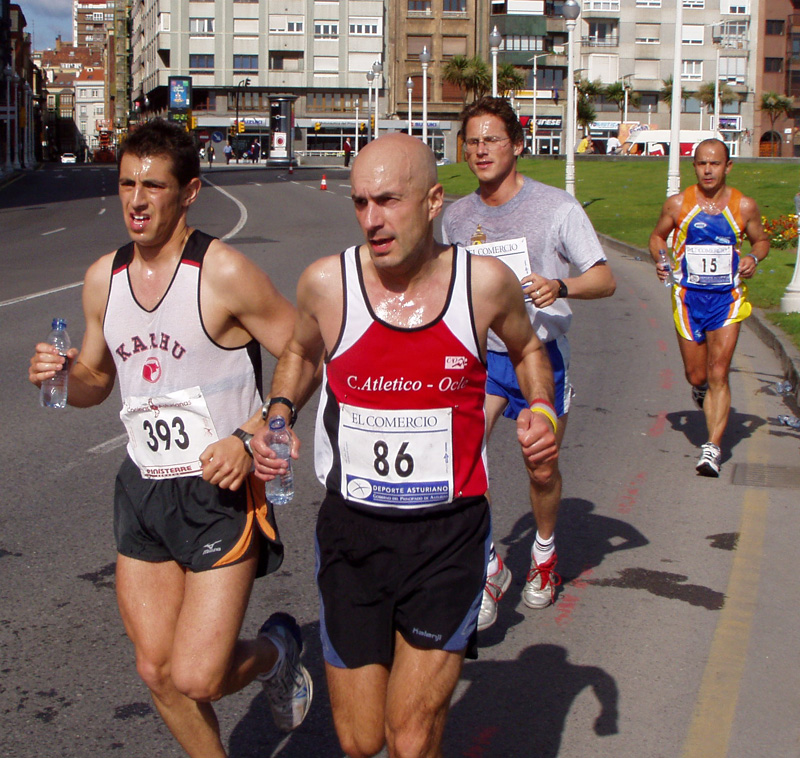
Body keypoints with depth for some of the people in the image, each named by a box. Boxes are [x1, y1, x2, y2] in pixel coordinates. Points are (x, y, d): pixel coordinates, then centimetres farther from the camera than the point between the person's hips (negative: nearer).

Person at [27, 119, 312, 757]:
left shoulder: (224, 273, -14)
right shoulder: (103, 279, 5)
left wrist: (249, 437, -20)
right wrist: (60, 375, -6)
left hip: (220, 489, -6)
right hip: (143, 488, 6)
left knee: (196, 678, -9)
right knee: (157, 671, 10)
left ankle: (275, 651, 24)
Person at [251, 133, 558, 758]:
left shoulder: (485, 282, -8)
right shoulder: (327, 282, -8)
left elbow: (527, 348, 14)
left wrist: (543, 411, -3)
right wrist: (279, 413, -3)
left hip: (449, 535, -1)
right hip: (352, 532, 1)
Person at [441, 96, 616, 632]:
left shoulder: (556, 207, -9)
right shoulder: (457, 216, 4)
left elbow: (605, 279, -8)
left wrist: (558, 286, -28)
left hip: (542, 353, -2)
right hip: (482, 353, 2)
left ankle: (545, 555, 39)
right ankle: (490, 569, -4)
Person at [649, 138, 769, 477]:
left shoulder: (744, 206, -2)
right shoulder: (677, 204, -2)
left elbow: (761, 240, 13)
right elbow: (657, 235, 12)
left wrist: (753, 257, -9)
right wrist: (659, 259, -8)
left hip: (727, 298, -1)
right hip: (688, 297, 1)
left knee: (718, 374, -9)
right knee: (696, 375, 8)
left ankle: (713, 448, -7)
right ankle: (701, 390, 46)